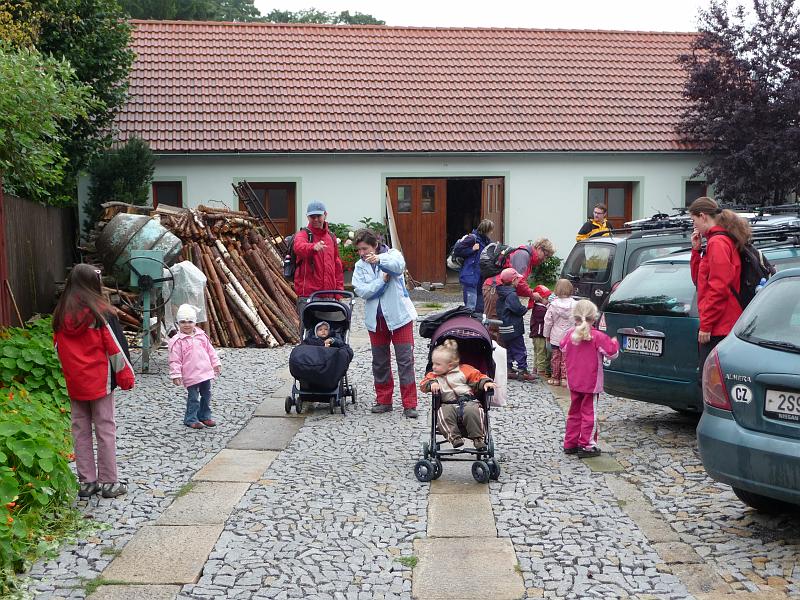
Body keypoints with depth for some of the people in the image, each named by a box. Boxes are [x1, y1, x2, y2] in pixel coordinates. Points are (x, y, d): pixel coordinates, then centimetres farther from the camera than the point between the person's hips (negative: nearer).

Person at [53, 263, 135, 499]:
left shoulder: (60, 314, 4)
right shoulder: (101, 312, -11)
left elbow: (58, 347, 11)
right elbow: (115, 346, -9)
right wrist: (126, 376, -1)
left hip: (73, 382, 5)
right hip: (100, 381, -5)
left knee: (80, 430, 10)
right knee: (105, 429, 2)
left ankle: (86, 482, 14)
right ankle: (108, 482, 5)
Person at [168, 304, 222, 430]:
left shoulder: (201, 335, 6)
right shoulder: (177, 341, -10)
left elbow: (210, 351, 15)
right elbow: (175, 360, -11)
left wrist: (216, 364, 14)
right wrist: (176, 375, -14)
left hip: (206, 372, 6)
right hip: (191, 376, -6)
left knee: (206, 395, 14)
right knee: (193, 397, -1)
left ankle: (204, 416, 28)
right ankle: (191, 419, 11)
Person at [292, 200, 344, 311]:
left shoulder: (331, 237, 15)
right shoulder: (303, 234, -3)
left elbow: (337, 264, 20)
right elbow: (299, 247, -28)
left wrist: (339, 289, 13)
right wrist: (313, 247, -50)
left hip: (329, 294, 5)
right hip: (307, 295, -5)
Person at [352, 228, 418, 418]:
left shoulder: (392, 254, -3)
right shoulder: (360, 266, 7)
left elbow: (399, 265, -28)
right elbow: (361, 290, -8)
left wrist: (379, 259, -45)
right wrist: (383, 280, -16)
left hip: (399, 316, -4)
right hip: (375, 319, 4)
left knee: (405, 360, -4)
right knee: (379, 362, 11)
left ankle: (409, 404, -1)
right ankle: (383, 400, 23)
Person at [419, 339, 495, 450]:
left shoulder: (464, 370, 11)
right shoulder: (435, 375, 19)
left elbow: (478, 377, 9)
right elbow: (423, 383, 9)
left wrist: (486, 382, -10)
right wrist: (431, 383, -12)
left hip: (468, 401, -2)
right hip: (448, 404, 2)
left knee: (472, 411, -34)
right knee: (443, 414, -33)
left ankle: (478, 437, -25)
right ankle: (454, 437, -30)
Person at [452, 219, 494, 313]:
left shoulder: (485, 240, 13)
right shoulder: (472, 238, -12)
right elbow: (456, 251, -15)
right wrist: (472, 249, -16)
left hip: (480, 279, 8)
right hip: (470, 278, -8)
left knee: (480, 308, 11)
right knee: (471, 307, -7)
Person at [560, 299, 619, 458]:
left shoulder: (569, 334, -2)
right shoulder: (597, 337, -16)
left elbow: (563, 348, 15)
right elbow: (612, 353, -12)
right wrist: (614, 342, 6)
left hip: (573, 383, 5)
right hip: (590, 384, -5)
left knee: (574, 412, 16)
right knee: (589, 413, 2)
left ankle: (570, 443, 20)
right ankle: (586, 446, 3)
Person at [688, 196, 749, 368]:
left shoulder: (717, 243, -12)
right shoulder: (722, 241, 19)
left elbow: (718, 288, -19)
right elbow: (699, 279, 25)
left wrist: (706, 325, -18)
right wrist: (697, 250, 13)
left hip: (718, 328, -10)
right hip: (722, 326, 10)